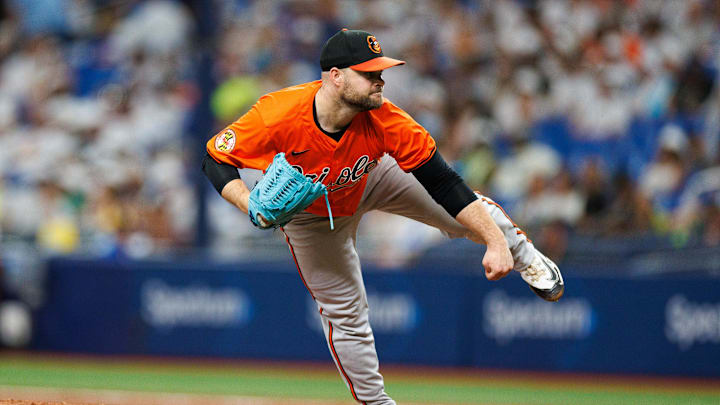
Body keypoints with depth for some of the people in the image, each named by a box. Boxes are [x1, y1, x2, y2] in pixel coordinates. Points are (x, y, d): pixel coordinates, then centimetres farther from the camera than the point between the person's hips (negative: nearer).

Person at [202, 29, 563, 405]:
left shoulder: (384, 120, -35)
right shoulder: (276, 116, -40)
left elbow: (442, 183, -31)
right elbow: (216, 160, -26)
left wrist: (496, 241, -37)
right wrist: (249, 203, -45)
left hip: (373, 181, 2)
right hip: (310, 215, -2)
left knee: (474, 214, -4)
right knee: (345, 313, 2)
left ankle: (525, 257, 30)